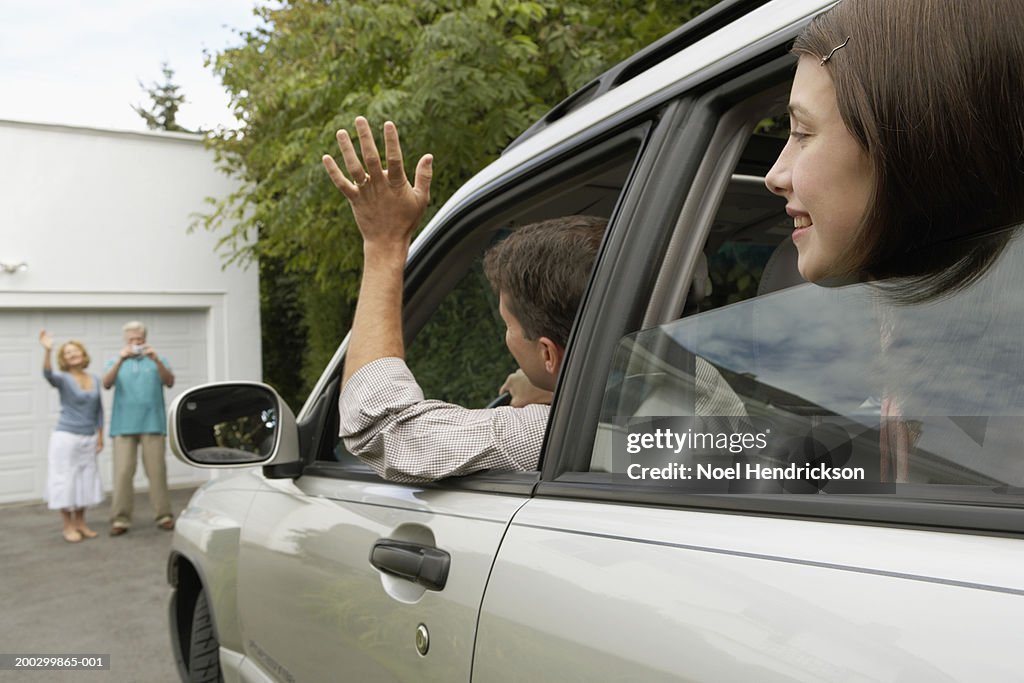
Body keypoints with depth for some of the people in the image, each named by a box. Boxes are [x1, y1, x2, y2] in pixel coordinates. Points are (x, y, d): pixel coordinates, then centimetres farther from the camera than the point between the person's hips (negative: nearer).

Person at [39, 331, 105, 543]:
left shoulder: (94, 379, 7)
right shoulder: (63, 379, -7)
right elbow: (48, 374, -31)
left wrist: (100, 435, 11)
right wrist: (47, 351, -47)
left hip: (88, 439, 5)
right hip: (66, 437, -5)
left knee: (86, 480, 10)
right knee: (66, 480, -1)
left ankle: (80, 523, 22)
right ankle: (68, 526, 9)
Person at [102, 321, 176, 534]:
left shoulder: (157, 360, 13)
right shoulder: (116, 362, 15)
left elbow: (170, 382, -4)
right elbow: (106, 384, -4)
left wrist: (157, 361, -20)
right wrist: (120, 360, -20)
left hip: (152, 423, -1)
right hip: (124, 425, 1)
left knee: (157, 470, -3)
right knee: (122, 472, -4)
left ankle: (164, 516, 1)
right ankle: (120, 519, -1)